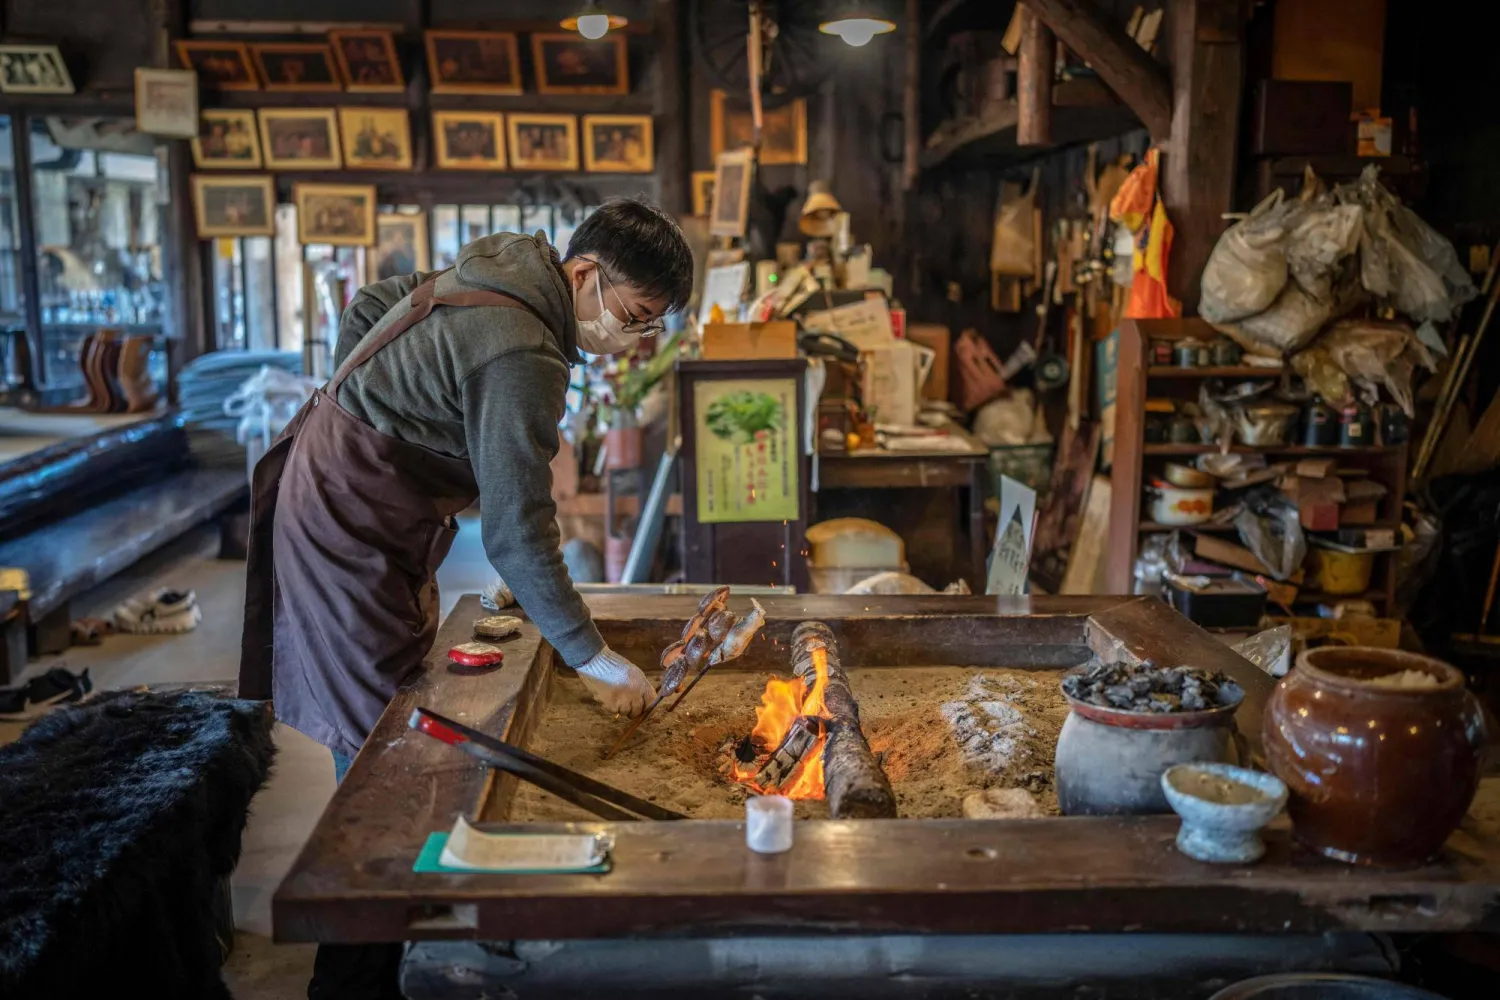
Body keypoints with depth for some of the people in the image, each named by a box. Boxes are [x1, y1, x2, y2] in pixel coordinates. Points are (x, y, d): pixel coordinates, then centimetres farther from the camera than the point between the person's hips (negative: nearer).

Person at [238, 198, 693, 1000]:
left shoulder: (500, 271, 5)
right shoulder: (522, 356, -26)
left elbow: (366, 308, 17)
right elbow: (516, 535, -27)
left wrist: (355, 411, 17)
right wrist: (592, 658, -21)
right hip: (351, 535, -10)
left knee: (380, 749, 15)